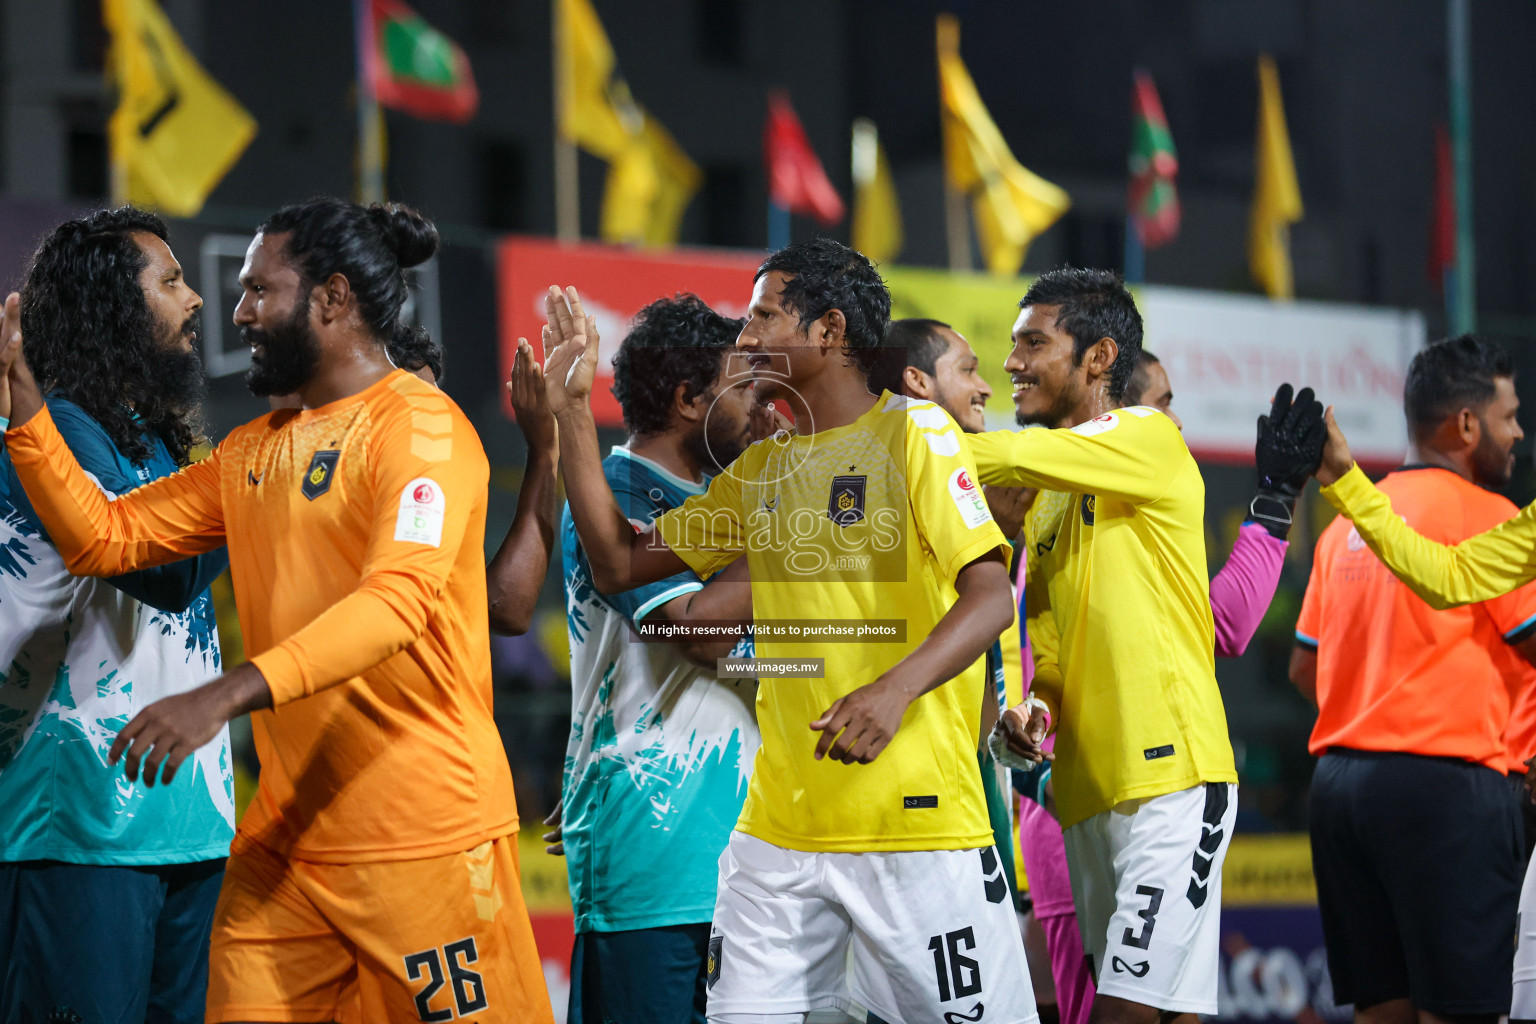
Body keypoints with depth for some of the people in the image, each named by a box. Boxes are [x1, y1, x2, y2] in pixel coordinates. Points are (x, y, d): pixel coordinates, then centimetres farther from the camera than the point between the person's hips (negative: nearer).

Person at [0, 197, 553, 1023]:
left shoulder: (420, 427, -10)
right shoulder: (252, 451, 17)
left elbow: (397, 600, -25)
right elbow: (102, 538, 17)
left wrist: (226, 697, -34)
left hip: (423, 838, -7)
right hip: (282, 838, 7)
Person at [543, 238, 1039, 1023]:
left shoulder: (913, 434, -3)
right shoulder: (758, 471, 17)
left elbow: (989, 597, -13)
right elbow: (620, 564, 17)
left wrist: (896, 687, -30)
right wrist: (573, 412, 12)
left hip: (915, 820, -6)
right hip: (777, 830, 6)